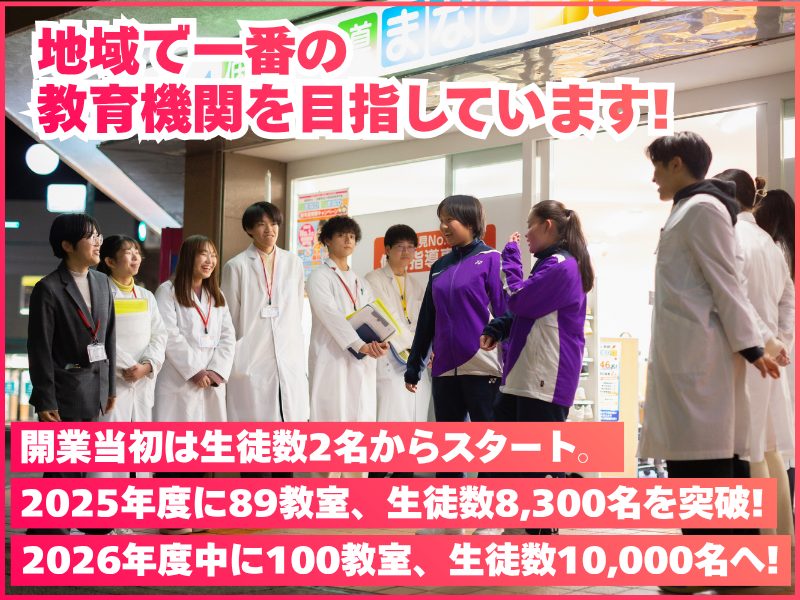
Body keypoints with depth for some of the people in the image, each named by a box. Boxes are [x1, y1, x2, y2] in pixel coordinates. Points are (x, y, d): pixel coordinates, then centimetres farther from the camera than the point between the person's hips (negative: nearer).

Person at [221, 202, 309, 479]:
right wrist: (230, 361, 3)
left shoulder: (293, 263, 12)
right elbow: (229, 319, 5)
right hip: (252, 361, -3)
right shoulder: (237, 266, 3)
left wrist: (297, 355, 10)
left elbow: (297, 312, 15)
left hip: (289, 362, 3)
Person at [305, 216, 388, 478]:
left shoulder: (362, 283, 22)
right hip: (331, 361, -6)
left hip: (361, 364, 6)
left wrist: (378, 342, -14)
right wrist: (360, 345, -23)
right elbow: (331, 316, -11)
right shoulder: (319, 277, 3)